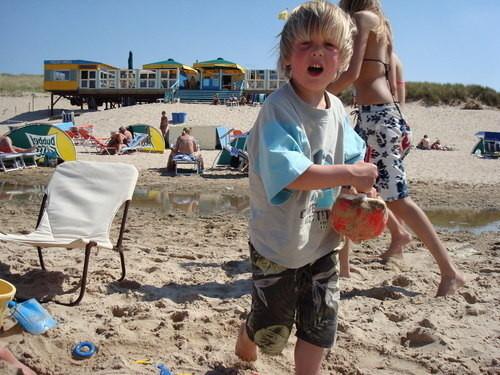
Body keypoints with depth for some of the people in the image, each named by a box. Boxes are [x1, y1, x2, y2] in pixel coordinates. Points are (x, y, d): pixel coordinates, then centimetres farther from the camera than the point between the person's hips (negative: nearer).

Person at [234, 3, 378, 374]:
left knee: (320, 326, 14)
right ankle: (245, 343, 48)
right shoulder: (279, 108, -22)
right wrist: (350, 174, -28)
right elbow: (289, 173, -34)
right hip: (278, 242, -5)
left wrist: (358, 197, -5)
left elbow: (352, 159, 12)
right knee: (272, 329, 14)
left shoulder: (337, 108, 2)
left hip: (322, 240, 6)